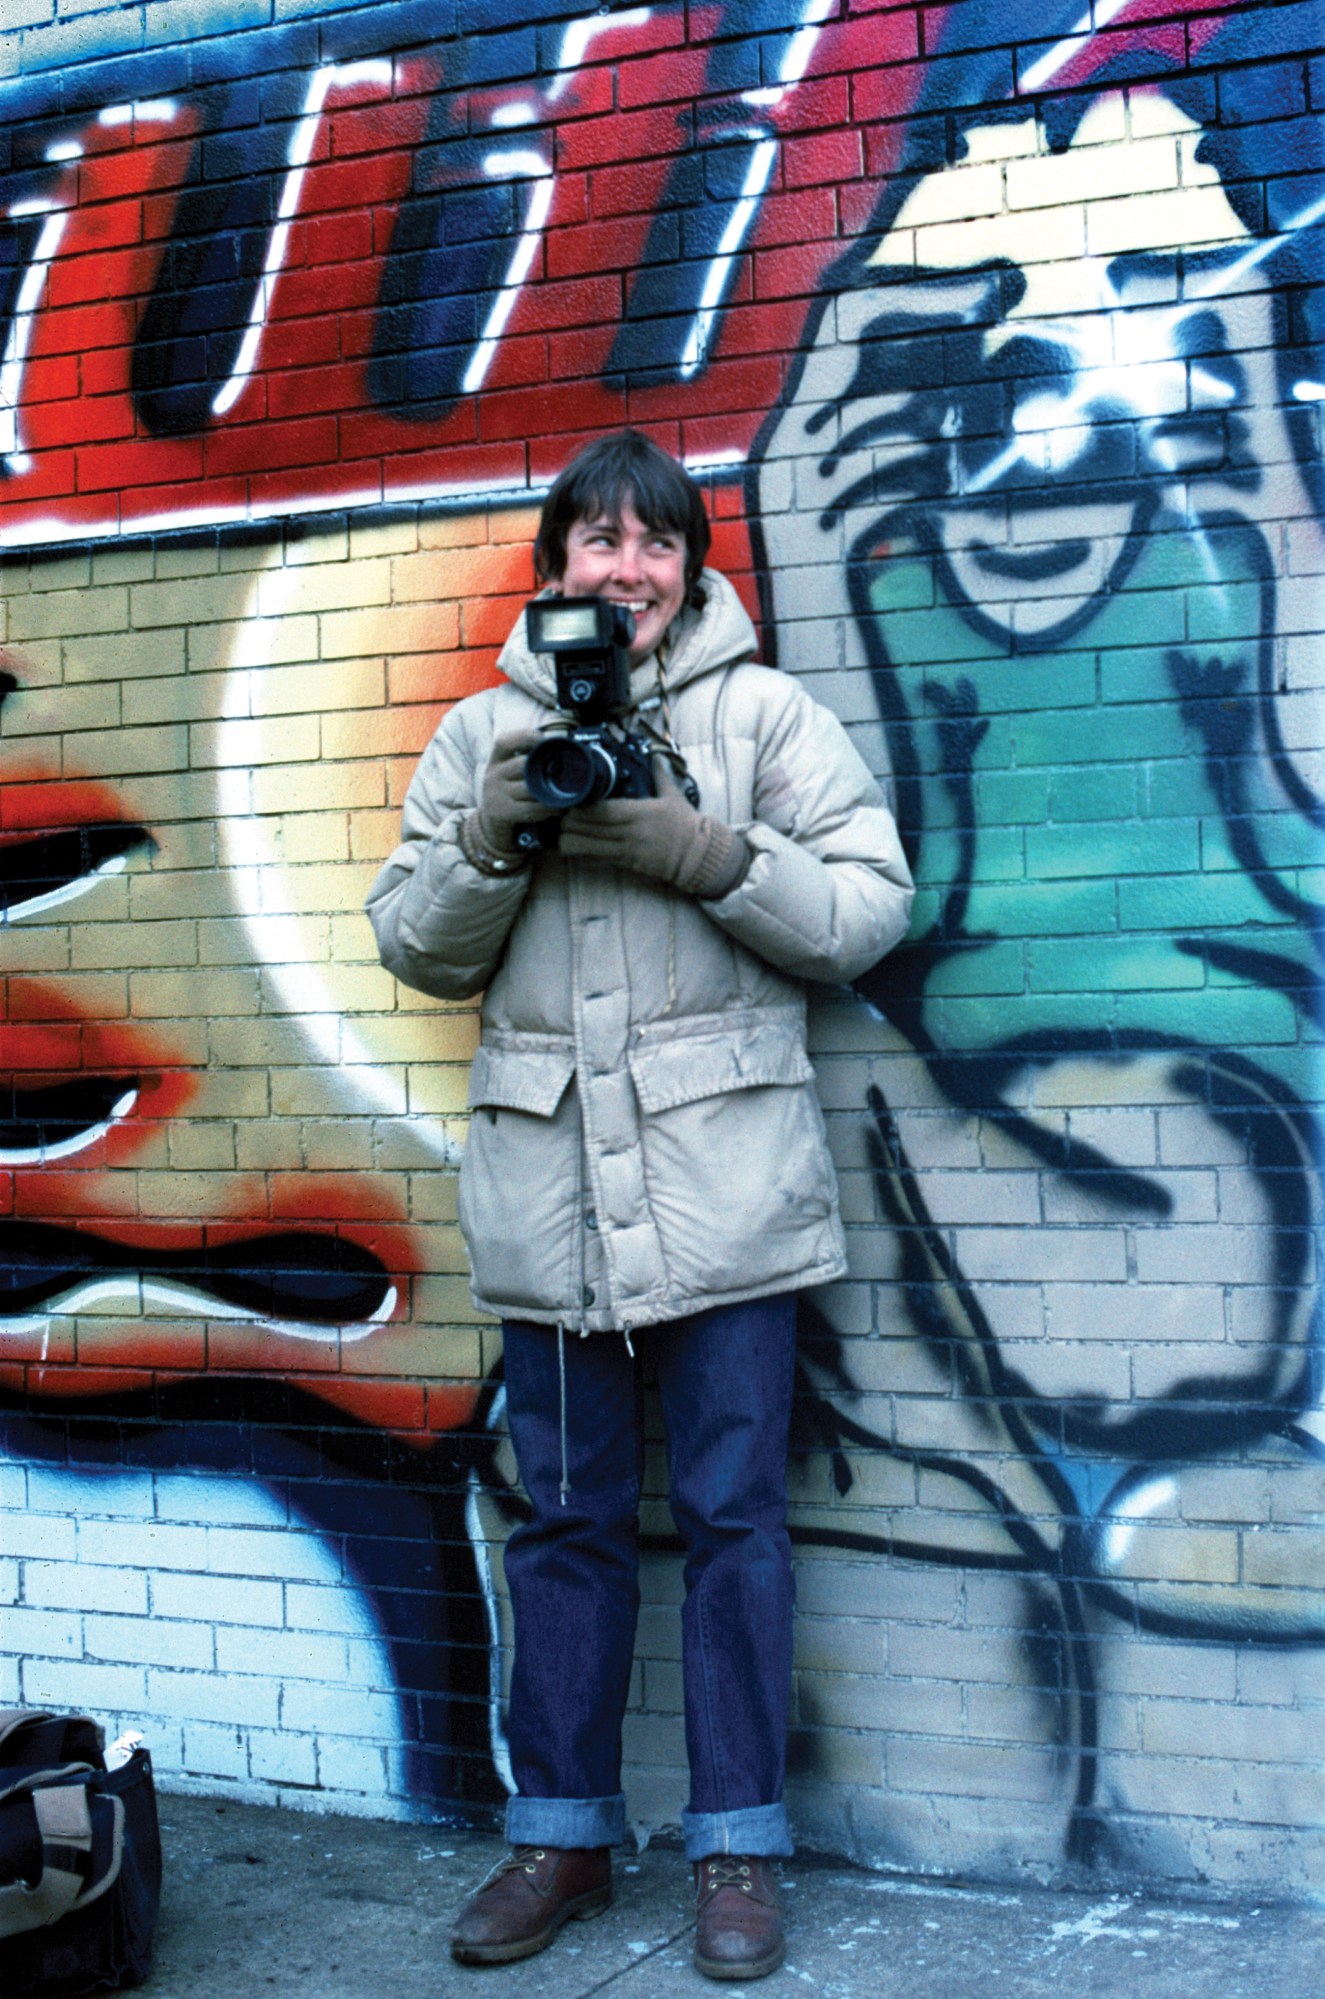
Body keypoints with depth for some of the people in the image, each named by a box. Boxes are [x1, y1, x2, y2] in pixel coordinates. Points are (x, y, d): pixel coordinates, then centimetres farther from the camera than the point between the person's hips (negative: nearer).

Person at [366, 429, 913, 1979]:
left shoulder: (766, 713, 3)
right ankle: (561, 1834, 25)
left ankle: (738, 1848, 17)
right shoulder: (483, 733, 11)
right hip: (547, 1184, 3)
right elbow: (417, 949, 10)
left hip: (724, 1179, -2)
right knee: (566, 1516, 12)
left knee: (732, 1515, 4)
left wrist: (702, 851, -15)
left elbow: (869, 907, -3)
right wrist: (491, 840, -8)